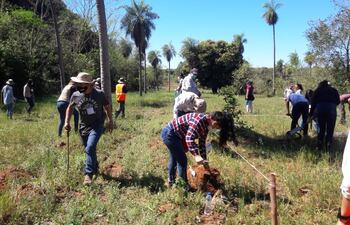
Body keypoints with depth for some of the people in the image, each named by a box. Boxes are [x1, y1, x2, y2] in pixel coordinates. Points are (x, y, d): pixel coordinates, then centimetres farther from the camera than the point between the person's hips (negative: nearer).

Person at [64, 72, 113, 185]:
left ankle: (89, 174, -10)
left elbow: (107, 107, 2)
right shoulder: (75, 95, -7)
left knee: (90, 148, -20)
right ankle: (95, 168, 41)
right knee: (89, 149, 15)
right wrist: (67, 122, 4)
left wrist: (110, 121, 7)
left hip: (97, 126, -4)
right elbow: (70, 107, 12)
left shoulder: (99, 94, -14)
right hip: (84, 127, 4)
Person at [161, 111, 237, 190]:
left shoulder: (206, 125, 1)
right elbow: (189, 138, -34)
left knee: (174, 158, 25)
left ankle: (171, 181, 44)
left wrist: (204, 160, 9)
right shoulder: (200, 120, -28)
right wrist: (196, 155, -41)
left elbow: (202, 143, 7)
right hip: (169, 133, -10)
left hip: (170, 133, 10)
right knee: (182, 161, -1)